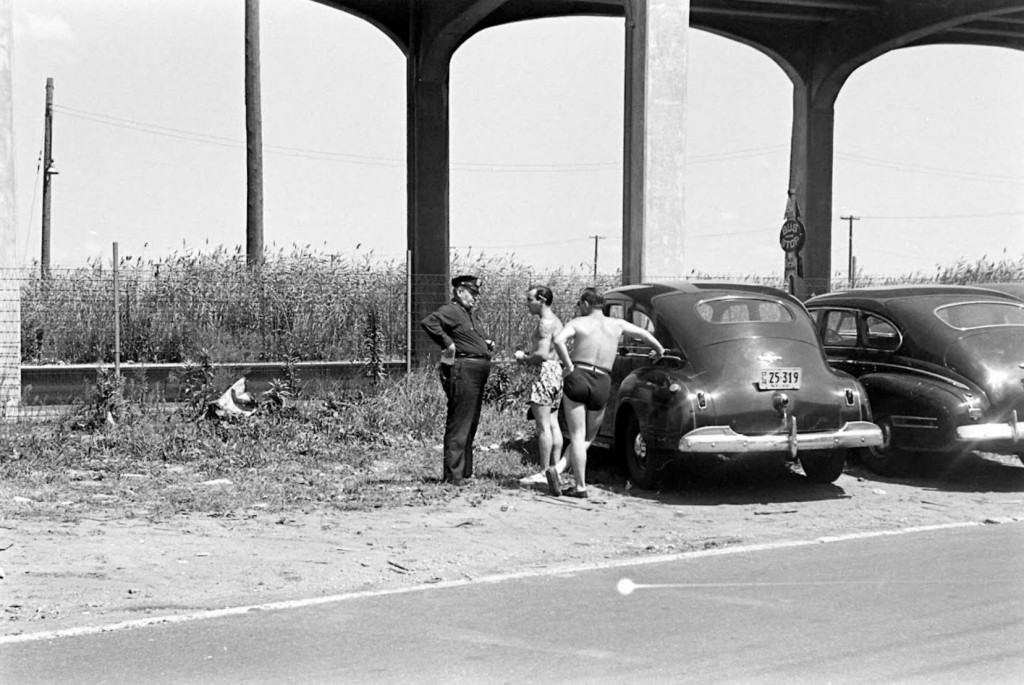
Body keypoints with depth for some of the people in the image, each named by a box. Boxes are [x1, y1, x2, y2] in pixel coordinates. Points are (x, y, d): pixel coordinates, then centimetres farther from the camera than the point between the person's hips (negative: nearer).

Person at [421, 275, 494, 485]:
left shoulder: (473, 314, 21)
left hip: (477, 373, 10)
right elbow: (429, 322, -28)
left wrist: (487, 344, 14)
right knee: (459, 424, -9)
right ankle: (453, 474, -6)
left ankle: (465, 471, 23)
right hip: (463, 370, -10)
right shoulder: (451, 310, -10)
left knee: (471, 423, 15)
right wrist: (447, 342, -24)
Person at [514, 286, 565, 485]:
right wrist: (528, 355, 13)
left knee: (543, 425, -9)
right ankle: (555, 467, 13)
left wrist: (524, 358, -7)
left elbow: (542, 354, -23)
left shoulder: (545, 323, -14)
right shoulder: (556, 321, 18)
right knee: (553, 424, 11)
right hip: (556, 370, 11)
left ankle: (544, 472, -9)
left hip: (545, 372, -11)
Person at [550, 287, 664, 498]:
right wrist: (659, 350, 42)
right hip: (602, 384, 2)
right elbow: (643, 333, 25)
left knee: (577, 436, 1)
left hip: (578, 378, -2)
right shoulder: (617, 324, 13)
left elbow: (558, 340, -16)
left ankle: (580, 487, -7)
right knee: (588, 436, 17)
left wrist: (569, 366, -8)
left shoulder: (578, 323, 3)